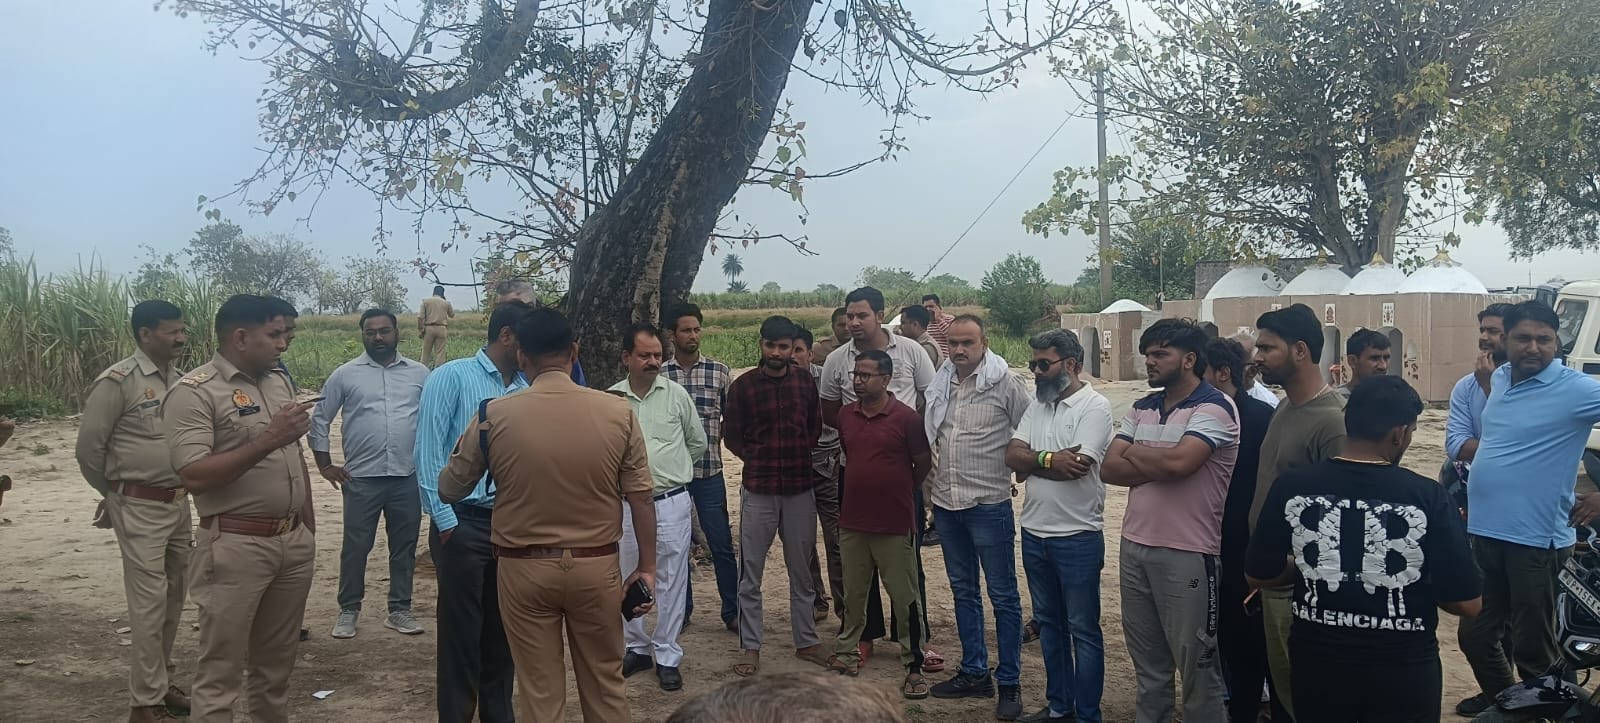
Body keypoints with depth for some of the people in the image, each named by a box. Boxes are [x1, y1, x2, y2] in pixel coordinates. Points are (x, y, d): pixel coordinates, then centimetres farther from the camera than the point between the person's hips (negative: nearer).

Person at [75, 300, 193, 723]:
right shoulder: (117, 382, -13)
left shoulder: (178, 380, 7)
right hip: (139, 507, -6)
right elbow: (88, 448, -8)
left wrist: (183, 490, 14)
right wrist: (114, 494, 5)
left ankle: (164, 683, 27)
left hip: (178, 502, 6)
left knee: (173, 597, 13)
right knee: (149, 601, -3)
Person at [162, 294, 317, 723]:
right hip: (236, 547, -7)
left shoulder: (279, 381, 12)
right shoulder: (194, 392, -11)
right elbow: (193, 477, -20)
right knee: (221, 670, 1)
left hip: (294, 542, 7)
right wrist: (268, 440, -23)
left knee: (277, 660, 16)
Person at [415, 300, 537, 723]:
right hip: (465, 523, -5)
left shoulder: (528, 389, 8)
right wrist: (447, 522, -11)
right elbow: (428, 454, -9)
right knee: (462, 632, 4)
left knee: (503, 631, 15)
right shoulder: (452, 377, -5)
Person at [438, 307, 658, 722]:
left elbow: (449, 491, 3)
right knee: (606, 684, 18)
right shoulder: (618, 412, -8)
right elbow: (640, 498, -4)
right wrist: (647, 567, 6)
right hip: (597, 566, 1)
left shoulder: (492, 415, -9)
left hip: (524, 569, -1)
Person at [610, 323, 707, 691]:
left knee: (670, 581, 5)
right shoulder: (611, 399, -1)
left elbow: (697, 442, 9)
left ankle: (667, 656, 16)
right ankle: (637, 647, 30)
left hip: (671, 503, -1)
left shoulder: (676, 394, -2)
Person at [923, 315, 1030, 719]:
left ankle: (1009, 683, 14)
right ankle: (974, 673, 28)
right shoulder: (940, 385, 7)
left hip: (989, 504, -6)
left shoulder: (1005, 383, -10)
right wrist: (930, 493, 15)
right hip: (946, 505, 6)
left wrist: (1016, 469, -4)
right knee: (963, 592, 15)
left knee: (1003, 596, 4)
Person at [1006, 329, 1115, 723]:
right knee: (1049, 623, 17)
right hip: (1034, 534, 7)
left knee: (1083, 630, 5)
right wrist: (1051, 459, -15)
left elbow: (1074, 469, -23)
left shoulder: (1095, 407, -13)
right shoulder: (1037, 404, 8)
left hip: (1077, 538, -7)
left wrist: (1034, 459, -9)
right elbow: (1012, 457, 0)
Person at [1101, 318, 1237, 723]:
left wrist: (1133, 452, -6)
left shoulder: (1213, 408, -11)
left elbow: (1177, 462, -25)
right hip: (1134, 547, 7)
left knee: (1196, 664, 6)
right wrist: (1159, 467, -12)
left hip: (1186, 554, -7)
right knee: (1147, 661, 18)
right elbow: (1109, 469, 3)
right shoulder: (1142, 409, 11)